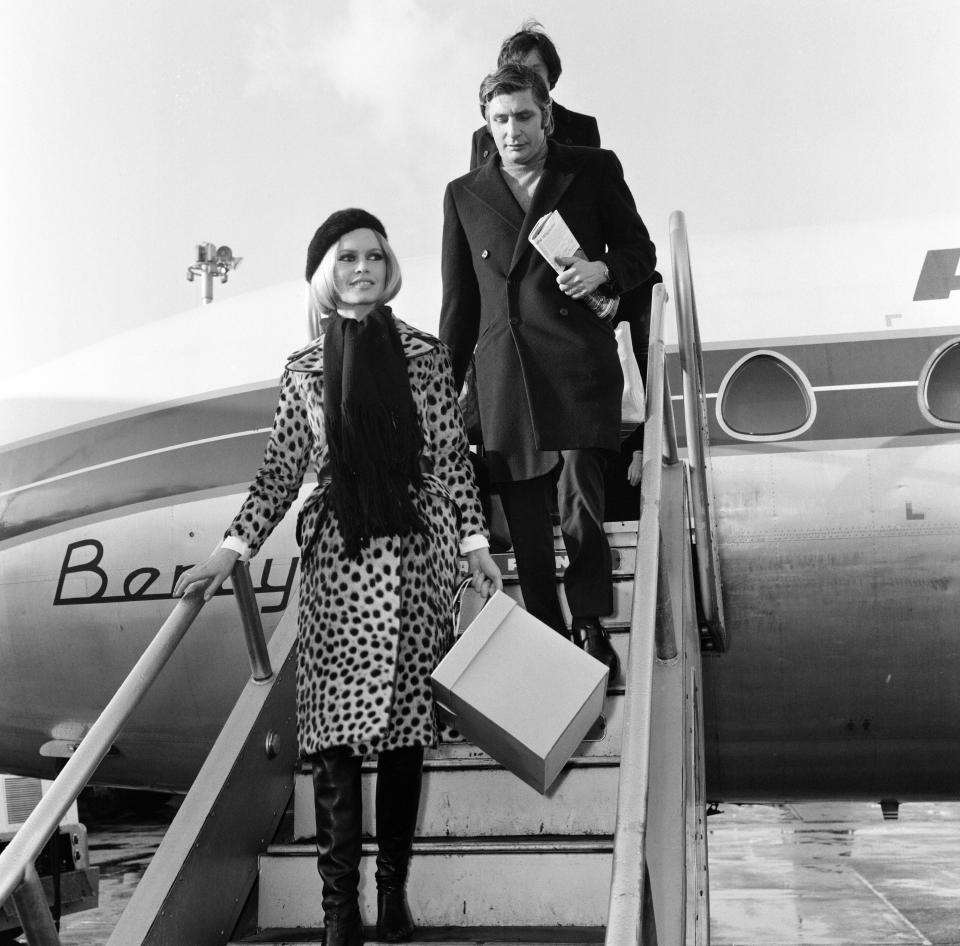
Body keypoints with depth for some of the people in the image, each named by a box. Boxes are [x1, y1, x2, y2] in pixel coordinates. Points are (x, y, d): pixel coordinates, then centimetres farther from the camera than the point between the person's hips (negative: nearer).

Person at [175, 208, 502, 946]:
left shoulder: (426, 355, 4)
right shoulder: (303, 370, 6)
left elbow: (452, 460, 5)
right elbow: (281, 472, 7)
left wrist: (475, 540, 0)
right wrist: (233, 548, -1)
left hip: (415, 559, 0)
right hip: (336, 561, 0)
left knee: (405, 726, 4)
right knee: (333, 727, -3)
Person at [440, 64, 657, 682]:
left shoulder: (596, 171, 8)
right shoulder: (464, 195, 13)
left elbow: (640, 251, 14)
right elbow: (459, 302, 17)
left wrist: (602, 269, -8)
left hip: (580, 360, -2)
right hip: (504, 375, 2)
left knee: (581, 499, -14)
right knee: (526, 524, 4)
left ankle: (591, 627, 6)